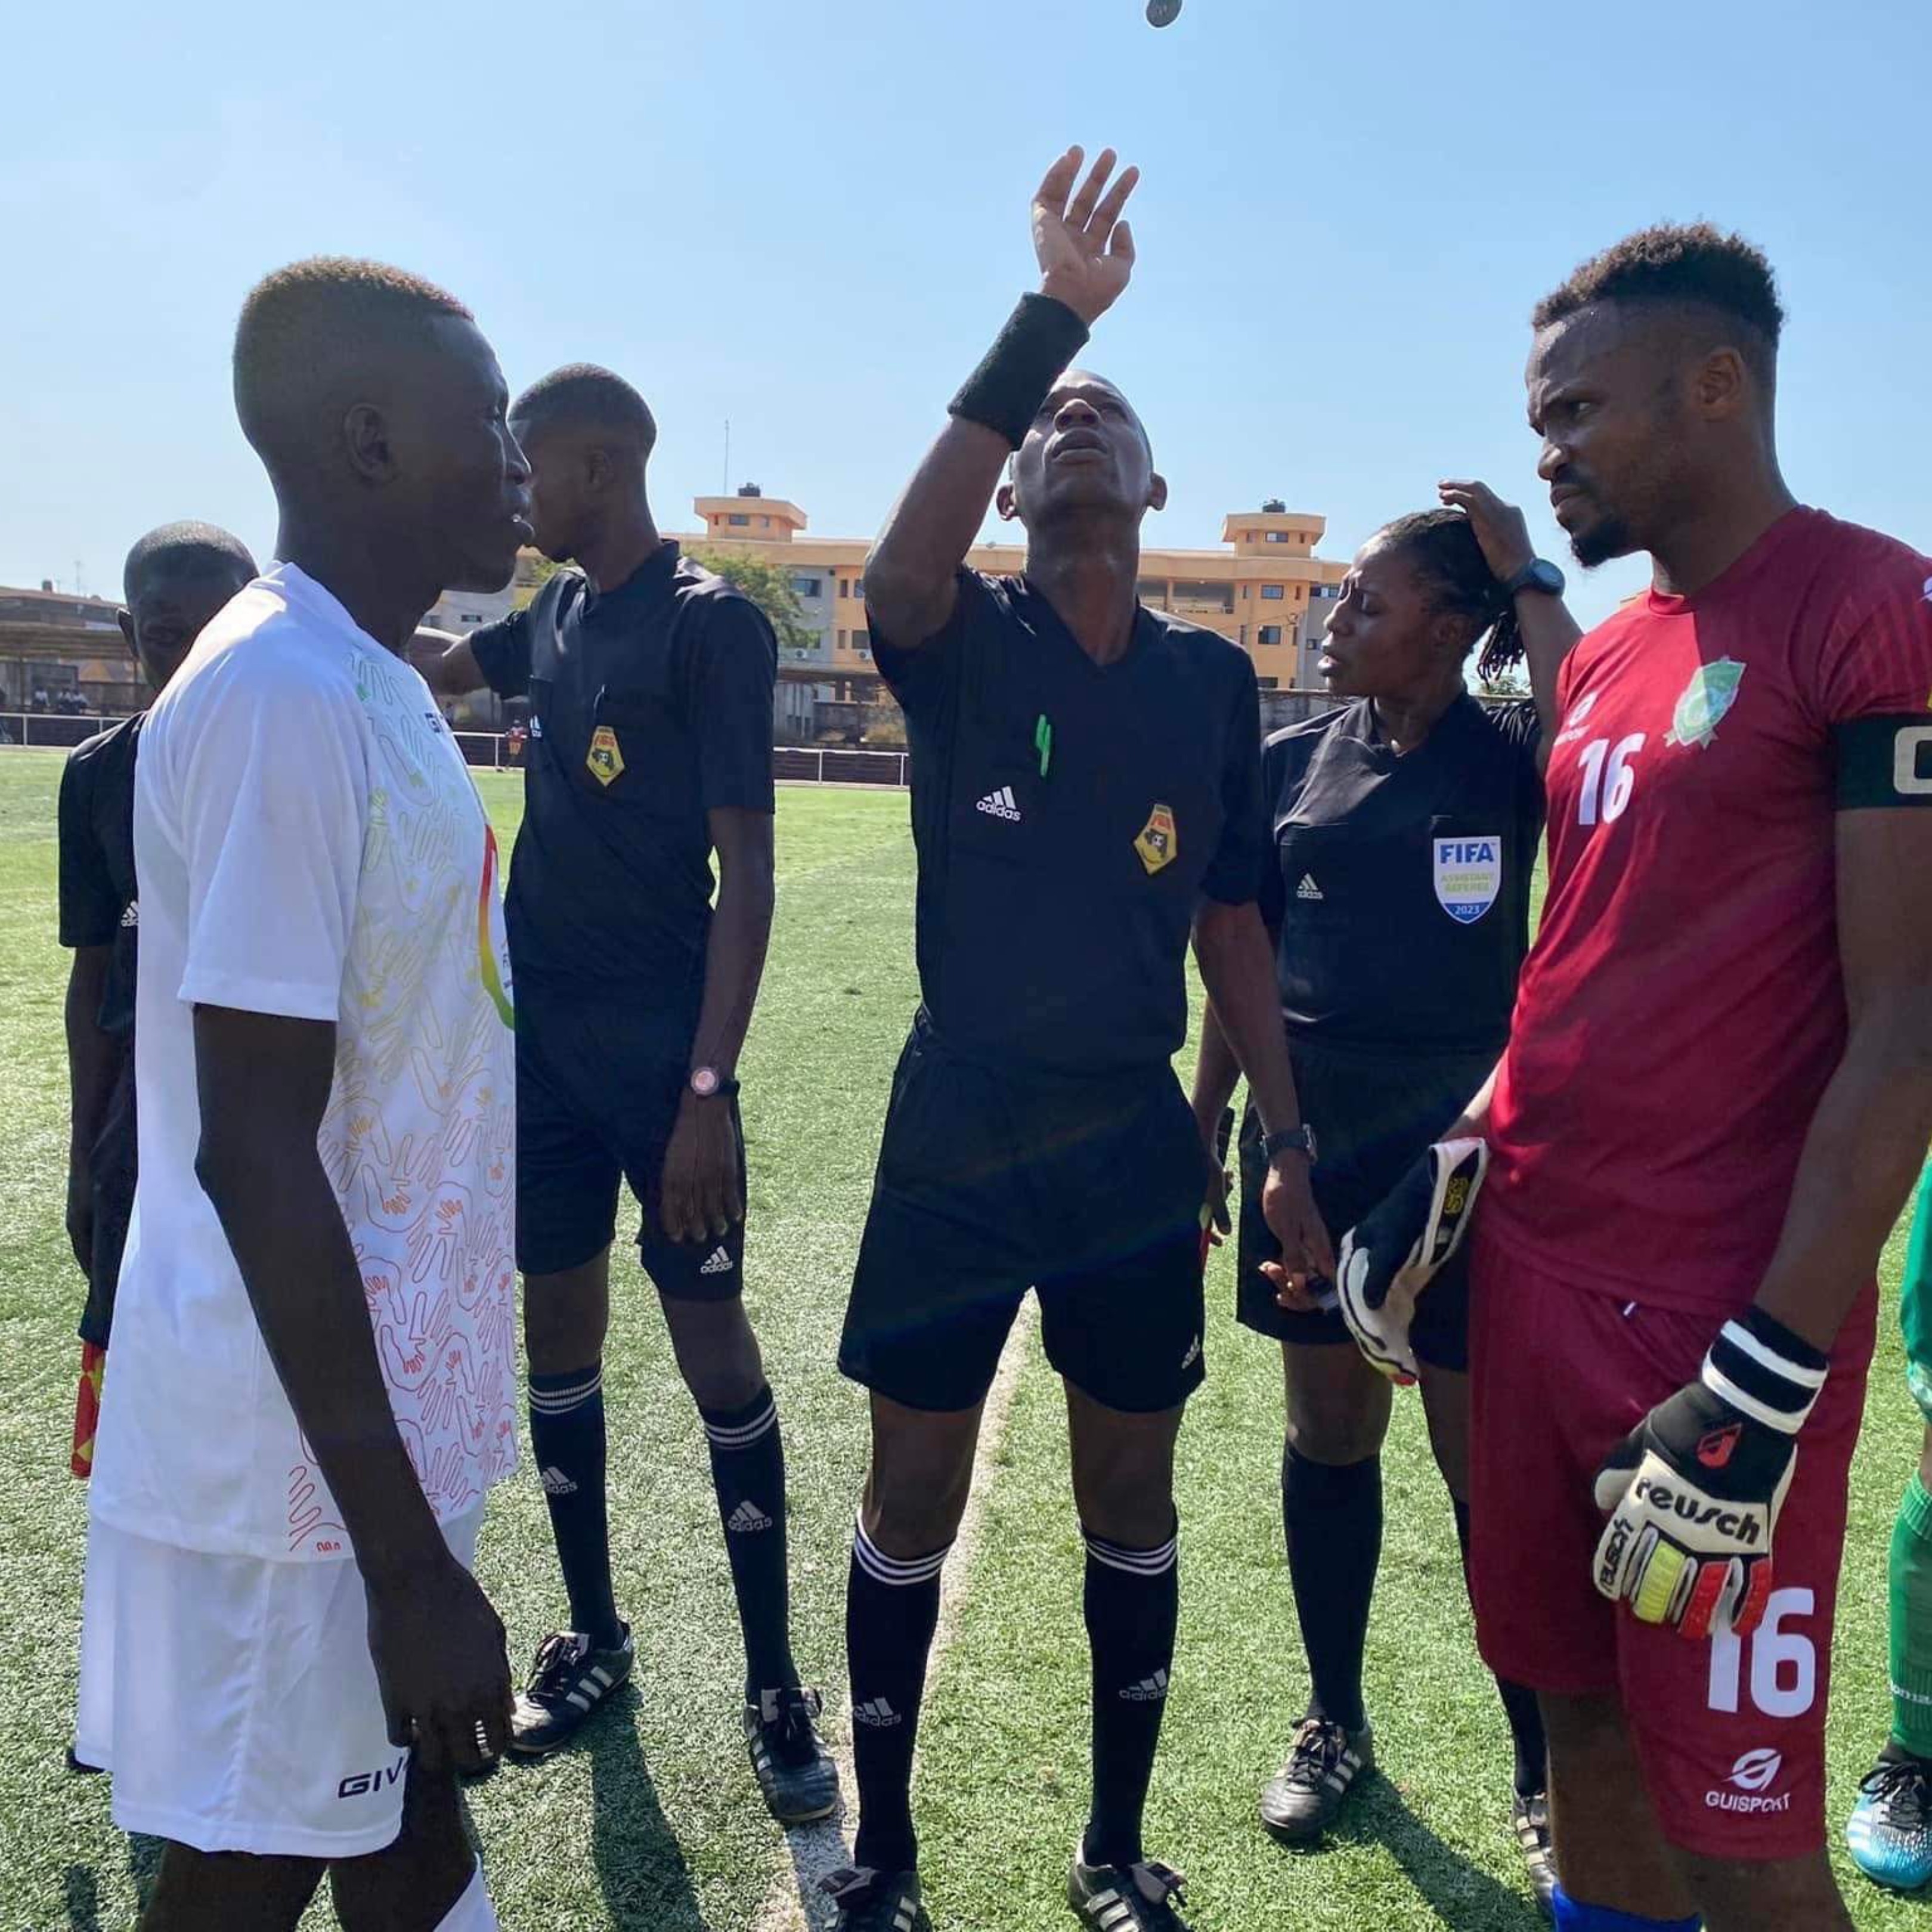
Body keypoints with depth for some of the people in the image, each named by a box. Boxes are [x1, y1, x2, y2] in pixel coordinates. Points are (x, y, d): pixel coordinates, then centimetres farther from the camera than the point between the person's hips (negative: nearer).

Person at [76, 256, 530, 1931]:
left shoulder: (366, 681, 8)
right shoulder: (280, 696, -21)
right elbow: (253, 1153, -25)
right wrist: (408, 1559, -21)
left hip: (386, 1413, 9)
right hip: (303, 1459, -8)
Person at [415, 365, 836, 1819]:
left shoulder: (712, 623, -10)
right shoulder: (554, 614, 12)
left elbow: (747, 870, -16)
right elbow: (431, 669, 36)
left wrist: (710, 1085, -22)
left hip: (658, 1047, -7)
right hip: (542, 1034, 7)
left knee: (713, 1343, -1)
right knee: (560, 1330, 13)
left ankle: (775, 1687, 14)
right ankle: (594, 1636, 31)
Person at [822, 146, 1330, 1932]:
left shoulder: (1216, 683, 6)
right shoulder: (966, 643, -3)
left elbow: (1231, 925, 9)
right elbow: (897, 573, -29)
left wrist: (1287, 1143, 5)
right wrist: (1050, 318, -33)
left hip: (1138, 1135, 3)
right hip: (957, 1126, -2)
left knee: (1131, 1495, 13)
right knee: (915, 1494, 7)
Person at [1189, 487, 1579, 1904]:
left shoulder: (1504, 757, -4)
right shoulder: (1295, 760, 5)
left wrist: (1531, 582, -18)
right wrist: (1202, 1130, 9)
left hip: (1459, 1150, -3)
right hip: (1312, 1143, 3)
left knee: (1486, 1457, 4)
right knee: (1329, 1431, 13)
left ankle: (1545, 1773, 25)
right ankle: (1336, 1723, 33)